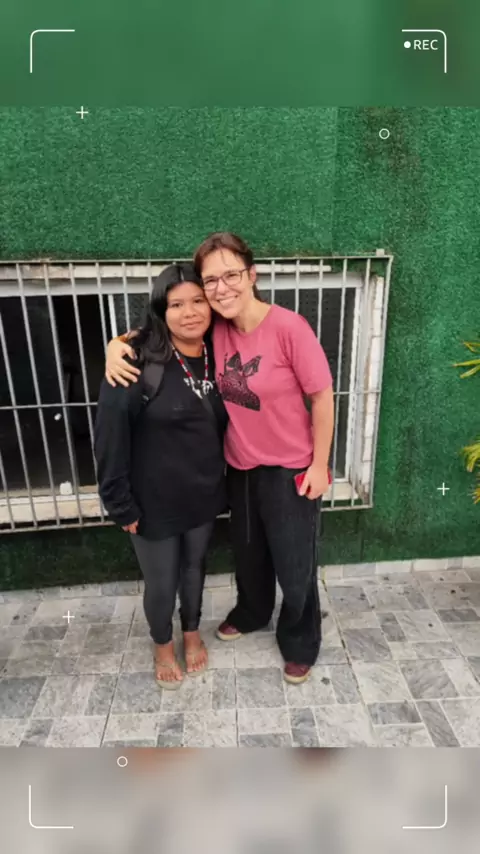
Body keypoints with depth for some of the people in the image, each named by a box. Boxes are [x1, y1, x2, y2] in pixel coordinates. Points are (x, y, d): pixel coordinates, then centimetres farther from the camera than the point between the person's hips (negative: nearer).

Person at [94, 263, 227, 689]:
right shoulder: (137, 362, -20)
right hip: (154, 502, -4)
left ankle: (192, 632, 53)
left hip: (204, 495, 5)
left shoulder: (216, 357, -3)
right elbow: (110, 437, -17)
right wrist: (121, 503, -14)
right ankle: (163, 644, 48)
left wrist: (221, 477, 9)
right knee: (161, 583, 16)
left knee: (194, 567, 25)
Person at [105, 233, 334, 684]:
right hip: (240, 467, 5)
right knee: (247, 553, 26)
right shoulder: (214, 328, -7)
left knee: (294, 567, 12)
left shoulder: (288, 327, -22)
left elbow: (322, 397, -15)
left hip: (290, 470, -5)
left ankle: (300, 643, 41)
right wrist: (118, 344, -15)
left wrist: (319, 465, -12)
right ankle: (251, 613, 56)